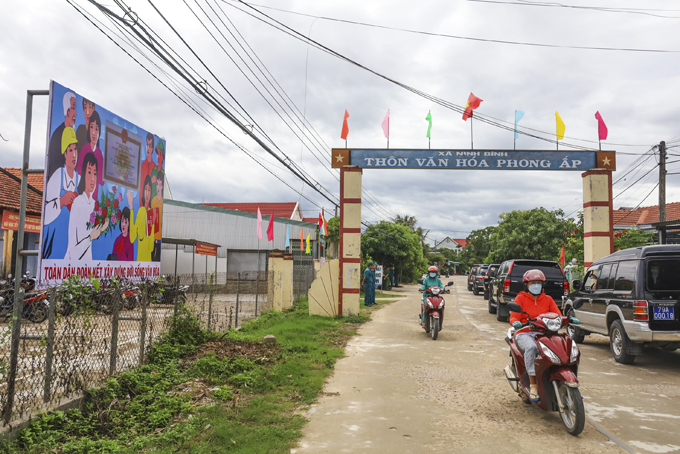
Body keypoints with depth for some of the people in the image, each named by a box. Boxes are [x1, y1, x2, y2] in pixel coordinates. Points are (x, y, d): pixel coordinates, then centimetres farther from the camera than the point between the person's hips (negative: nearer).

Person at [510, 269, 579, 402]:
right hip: (525, 333, -3)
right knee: (531, 347, -38)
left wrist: (569, 319, -14)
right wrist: (516, 323, -26)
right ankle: (533, 384, -33)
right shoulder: (520, 298, 8)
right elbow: (514, 316, -2)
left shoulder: (548, 299, 18)